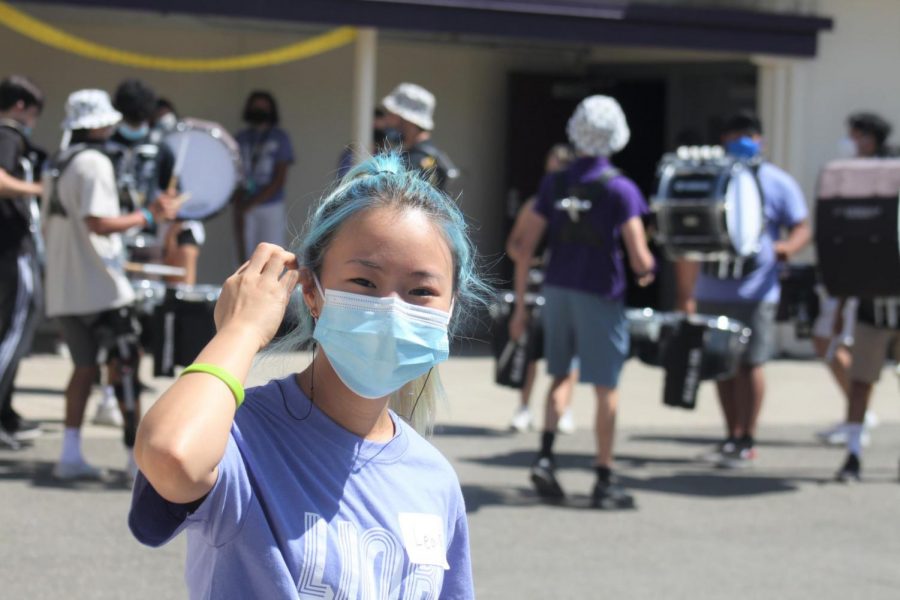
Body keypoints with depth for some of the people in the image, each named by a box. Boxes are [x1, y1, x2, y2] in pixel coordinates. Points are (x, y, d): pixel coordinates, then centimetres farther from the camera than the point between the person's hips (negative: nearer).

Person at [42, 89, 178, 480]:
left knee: (84, 366, 13)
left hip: (63, 290, 9)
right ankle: (137, 454, 0)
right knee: (125, 365, -1)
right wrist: (148, 215, -16)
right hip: (100, 287, -8)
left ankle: (71, 455, 10)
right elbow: (98, 222, -24)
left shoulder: (56, 167, 15)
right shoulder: (94, 163, -13)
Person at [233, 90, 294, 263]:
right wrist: (239, 206, -6)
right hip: (245, 209, 2)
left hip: (271, 207, -2)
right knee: (245, 254, 1)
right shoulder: (241, 138, 10)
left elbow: (280, 178, -3)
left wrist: (254, 202, -9)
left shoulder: (279, 138, 3)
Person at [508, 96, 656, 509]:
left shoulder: (554, 185, 2)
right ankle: (605, 481, 10)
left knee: (560, 376, 20)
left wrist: (520, 305, 9)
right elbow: (640, 259, -15)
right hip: (600, 296, -4)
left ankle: (545, 456, 3)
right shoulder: (620, 189, -10)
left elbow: (525, 249, 2)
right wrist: (647, 271, 9)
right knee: (606, 389, 6)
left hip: (557, 290, 4)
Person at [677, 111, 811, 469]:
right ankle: (731, 436, 17)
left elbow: (802, 228, 1)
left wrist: (788, 247, -24)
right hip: (712, 291, 4)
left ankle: (746, 442, 2)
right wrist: (686, 293, 10)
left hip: (755, 290, -4)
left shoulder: (778, 184, 2)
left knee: (749, 364, -5)